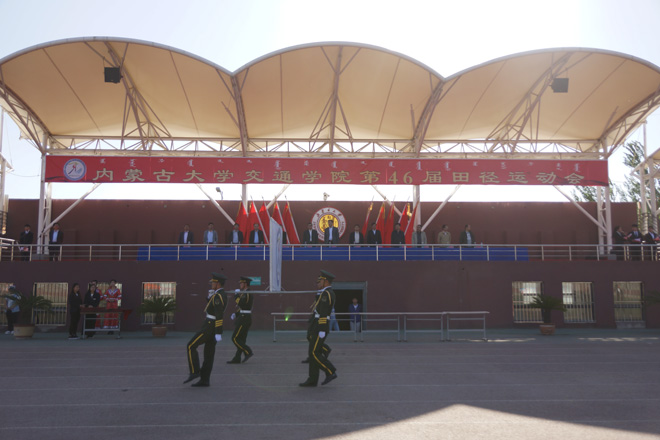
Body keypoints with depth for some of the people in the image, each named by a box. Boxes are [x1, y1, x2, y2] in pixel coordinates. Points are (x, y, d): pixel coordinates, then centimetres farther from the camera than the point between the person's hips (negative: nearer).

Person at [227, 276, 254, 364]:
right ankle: (236, 359, 13)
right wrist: (235, 314, 10)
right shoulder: (244, 293, 17)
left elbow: (240, 303, -27)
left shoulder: (248, 294, -15)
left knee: (235, 338, -8)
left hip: (244, 320, -10)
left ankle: (248, 352, -6)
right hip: (243, 319, 10)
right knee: (240, 339, 10)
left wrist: (237, 294, -13)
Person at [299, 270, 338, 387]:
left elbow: (323, 313, -21)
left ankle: (331, 372, 1)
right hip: (315, 328, 10)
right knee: (313, 353, 8)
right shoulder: (329, 293, 18)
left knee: (314, 353, -8)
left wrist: (321, 331, -24)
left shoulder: (326, 294, -15)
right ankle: (312, 380, 10)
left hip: (320, 327, -10)